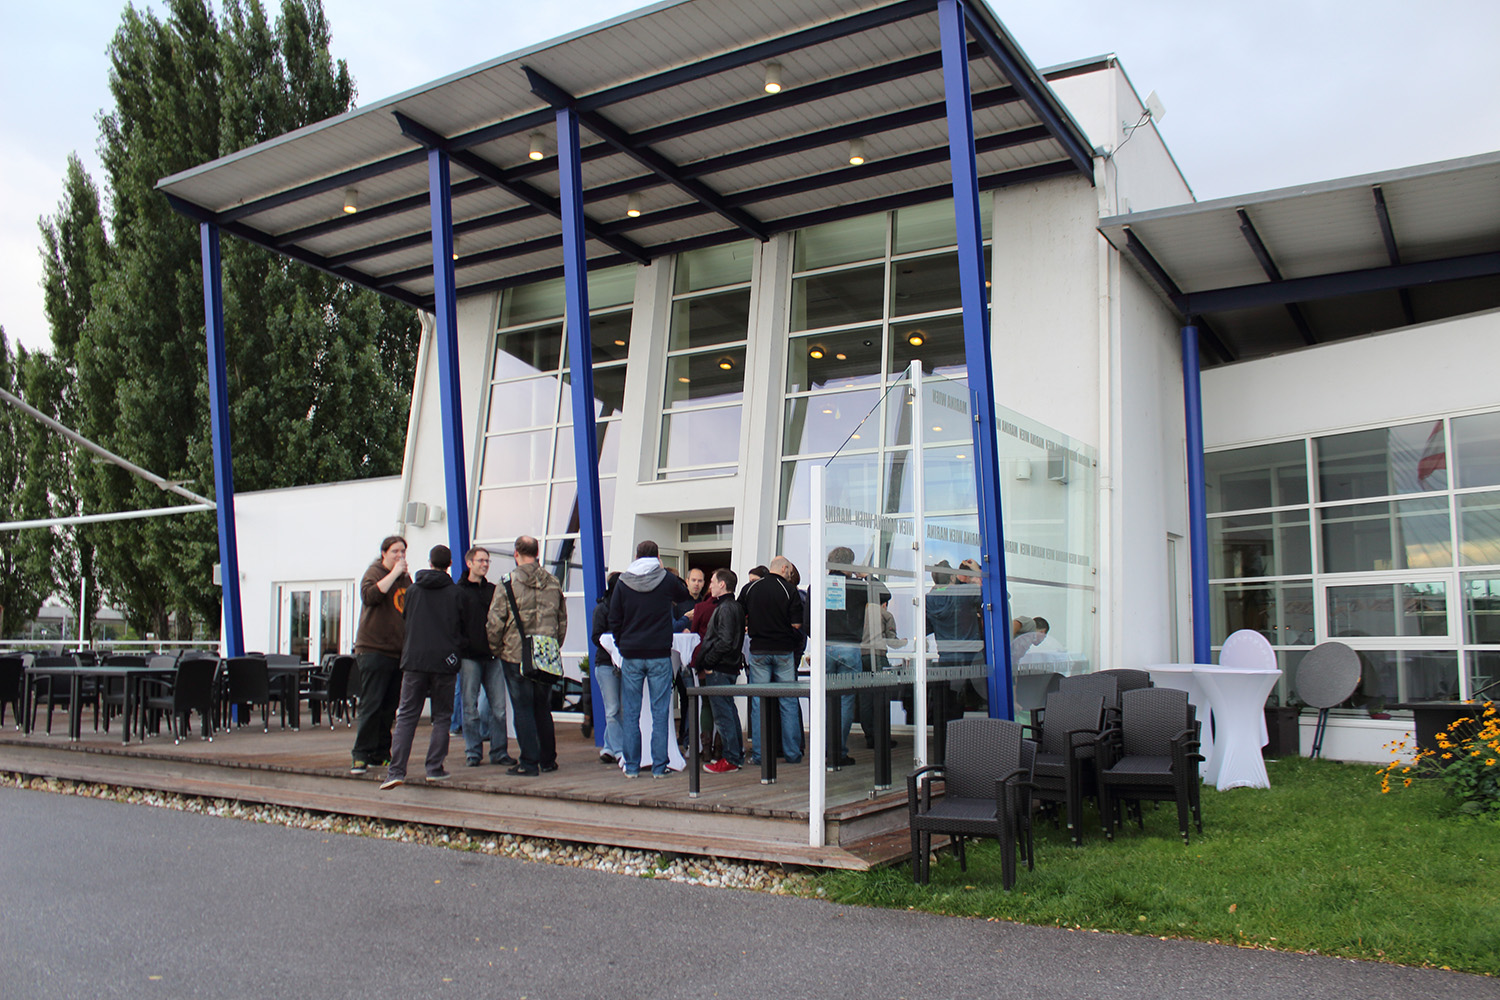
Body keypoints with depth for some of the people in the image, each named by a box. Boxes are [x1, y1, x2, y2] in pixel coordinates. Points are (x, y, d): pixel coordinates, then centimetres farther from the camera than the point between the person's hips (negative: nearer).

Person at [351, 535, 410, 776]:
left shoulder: (405, 578, 17)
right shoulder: (374, 573, -1)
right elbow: (370, 595, -22)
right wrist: (394, 573, -18)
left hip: (399, 652, 6)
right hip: (374, 650, -6)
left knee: (389, 707, 8)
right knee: (370, 704, -9)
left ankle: (381, 754, 15)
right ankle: (361, 756, -5)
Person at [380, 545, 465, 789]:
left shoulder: (412, 590, 7)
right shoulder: (456, 593, 1)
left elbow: (404, 620, 17)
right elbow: (464, 629, 6)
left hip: (413, 660, 1)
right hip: (444, 661, -1)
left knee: (406, 716, 4)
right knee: (441, 717, 9)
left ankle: (396, 770, -5)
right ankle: (435, 768, 6)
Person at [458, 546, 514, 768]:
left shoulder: (494, 590, 16)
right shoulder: (458, 591, 4)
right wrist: (460, 646, -12)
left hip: (493, 656, 4)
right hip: (470, 657, -3)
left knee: (499, 707, 2)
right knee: (470, 707, 1)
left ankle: (499, 751, 9)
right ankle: (473, 753, 8)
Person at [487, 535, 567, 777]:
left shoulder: (508, 583, -8)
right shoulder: (553, 583, 6)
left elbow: (495, 623, -8)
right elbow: (563, 621, 12)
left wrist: (495, 649, 6)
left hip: (516, 656, -4)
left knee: (523, 709, 2)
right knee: (543, 709, 14)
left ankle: (529, 763, 2)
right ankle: (548, 760, 20)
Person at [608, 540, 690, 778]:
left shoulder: (623, 582, 1)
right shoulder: (667, 580, -1)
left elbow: (614, 620, 4)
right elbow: (684, 594, 20)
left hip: (631, 655, 1)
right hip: (660, 654, -1)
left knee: (630, 713, 7)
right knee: (660, 712, 4)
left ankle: (632, 767, 9)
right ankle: (659, 766, 4)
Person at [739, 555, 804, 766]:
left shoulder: (749, 588, 2)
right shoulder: (790, 590, -6)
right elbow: (797, 625, -8)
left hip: (758, 650, 2)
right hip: (785, 651, -1)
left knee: (758, 702, 6)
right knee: (788, 702, 7)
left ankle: (758, 754, 7)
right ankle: (792, 753, 11)